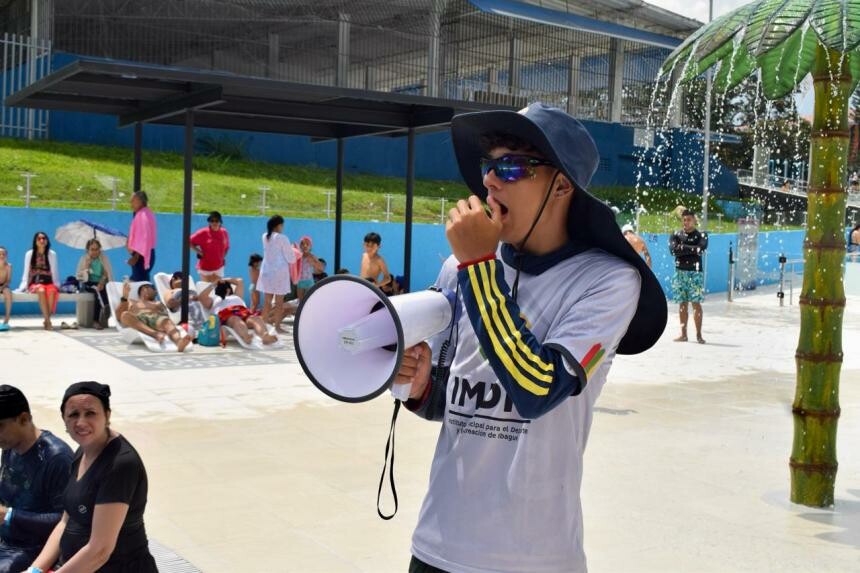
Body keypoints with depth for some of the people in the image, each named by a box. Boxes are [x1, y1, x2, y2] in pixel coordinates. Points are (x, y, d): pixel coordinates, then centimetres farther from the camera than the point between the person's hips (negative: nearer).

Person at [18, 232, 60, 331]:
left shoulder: (52, 254, 9)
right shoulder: (29, 254, 8)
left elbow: (55, 272, 10)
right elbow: (26, 272, 8)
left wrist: (56, 285, -4)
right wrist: (23, 286, -3)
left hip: (49, 283, 1)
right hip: (34, 283, -1)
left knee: (52, 291, -37)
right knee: (41, 290, -37)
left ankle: (46, 320, -28)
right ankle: (48, 321, -37)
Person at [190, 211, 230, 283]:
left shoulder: (224, 232, 1)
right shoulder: (203, 233, -10)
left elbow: (227, 247, 18)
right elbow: (190, 242, -4)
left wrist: (223, 257, 5)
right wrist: (199, 252, -11)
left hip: (219, 267, 3)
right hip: (205, 267, -3)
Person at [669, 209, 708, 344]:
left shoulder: (701, 235, 2)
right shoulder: (676, 235, 8)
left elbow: (700, 249, -16)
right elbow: (673, 250, -9)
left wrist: (683, 247, -8)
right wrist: (692, 249, -11)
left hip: (695, 272, -3)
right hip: (680, 272, 3)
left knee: (696, 303, -6)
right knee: (682, 304, 5)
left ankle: (699, 335, -3)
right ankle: (683, 334, 11)